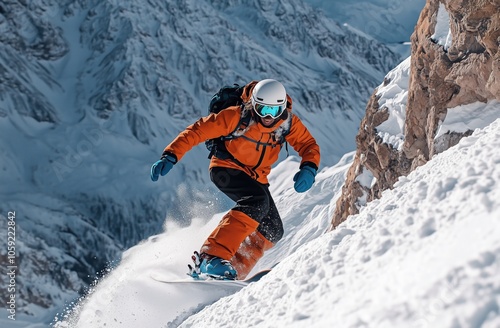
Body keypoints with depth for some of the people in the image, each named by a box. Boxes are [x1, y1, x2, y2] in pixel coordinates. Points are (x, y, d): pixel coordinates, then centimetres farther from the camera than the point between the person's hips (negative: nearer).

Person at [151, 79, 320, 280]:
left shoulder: (288, 122, -13)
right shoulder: (236, 116, -24)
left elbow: (309, 145, -3)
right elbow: (197, 131, -21)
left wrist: (308, 168, -25)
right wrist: (170, 156, -30)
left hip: (256, 177, 6)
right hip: (227, 168, -6)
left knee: (272, 231, -4)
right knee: (258, 201, -33)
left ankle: (234, 271, -1)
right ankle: (211, 256, -37)